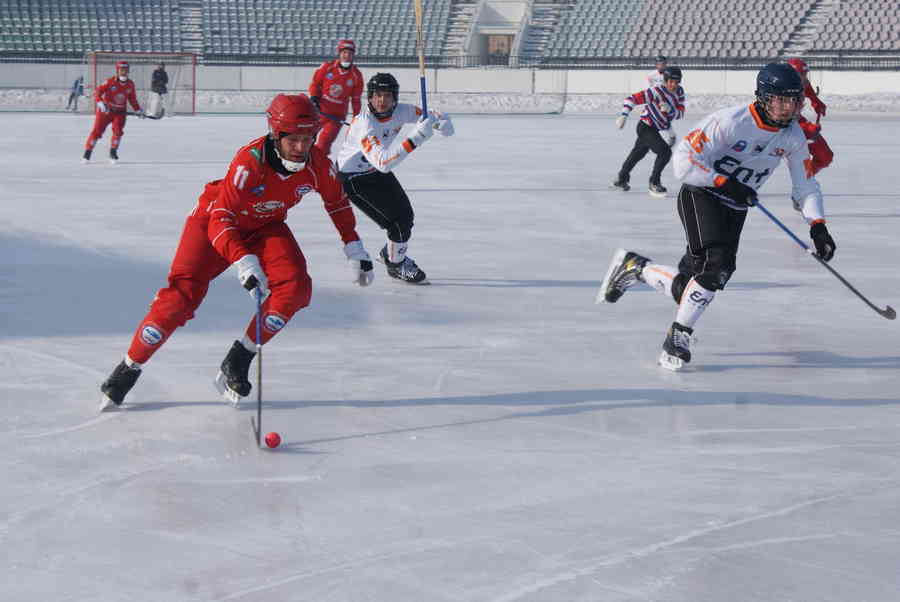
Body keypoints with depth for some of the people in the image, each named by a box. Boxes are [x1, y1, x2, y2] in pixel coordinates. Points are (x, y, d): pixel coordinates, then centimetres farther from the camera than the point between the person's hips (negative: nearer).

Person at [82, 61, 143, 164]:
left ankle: (113, 154, 2)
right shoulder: (110, 82, -14)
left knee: (118, 131, -14)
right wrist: (100, 103, -33)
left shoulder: (130, 84, 2)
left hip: (120, 112, 3)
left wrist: (138, 110, 12)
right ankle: (87, 153, 5)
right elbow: (97, 92, -19)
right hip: (105, 110, -3)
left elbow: (132, 98, 16)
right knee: (97, 131, -4)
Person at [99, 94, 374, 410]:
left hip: (266, 227, 5)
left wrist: (354, 248, 4)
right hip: (215, 220, -4)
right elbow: (221, 218, -34)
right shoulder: (250, 159, -35)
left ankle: (237, 362, -8)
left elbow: (337, 202, 4)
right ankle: (128, 369, 0)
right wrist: (244, 263, -46)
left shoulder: (317, 164, -19)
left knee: (295, 286, -21)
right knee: (183, 295, -15)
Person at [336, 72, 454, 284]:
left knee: (404, 212, 15)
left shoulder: (400, 111, -13)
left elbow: (427, 115, 2)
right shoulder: (364, 124, -35)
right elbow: (382, 162, -46)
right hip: (353, 177, -8)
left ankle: (390, 252, 42)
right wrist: (415, 137, -53)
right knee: (399, 218, -12)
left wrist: (442, 121, -24)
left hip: (377, 172, 8)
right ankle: (395, 265, 10)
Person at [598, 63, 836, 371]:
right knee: (717, 263, -28)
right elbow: (684, 160, -22)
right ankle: (679, 335, -12)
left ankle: (633, 266, 25)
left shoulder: (793, 136, -3)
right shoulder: (730, 121, -23)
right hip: (701, 196, -6)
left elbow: (806, 185, 6)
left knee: (689, 289, -1)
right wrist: (726, 183, -24)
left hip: (735, 208, 6)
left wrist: (818, 226, -7)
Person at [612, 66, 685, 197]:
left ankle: (621, 179, 45)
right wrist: (623, 116, -41)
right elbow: (632, 99, -30)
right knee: (665, 152, -21)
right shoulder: (656, 92, -29)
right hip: (646, 128, -8)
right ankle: (654, 184, -5)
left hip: (658, 129, 8)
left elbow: (680, 114, -10)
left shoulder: (679, 91, -8)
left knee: (638, 152, 25)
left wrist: (670, 109, -31)